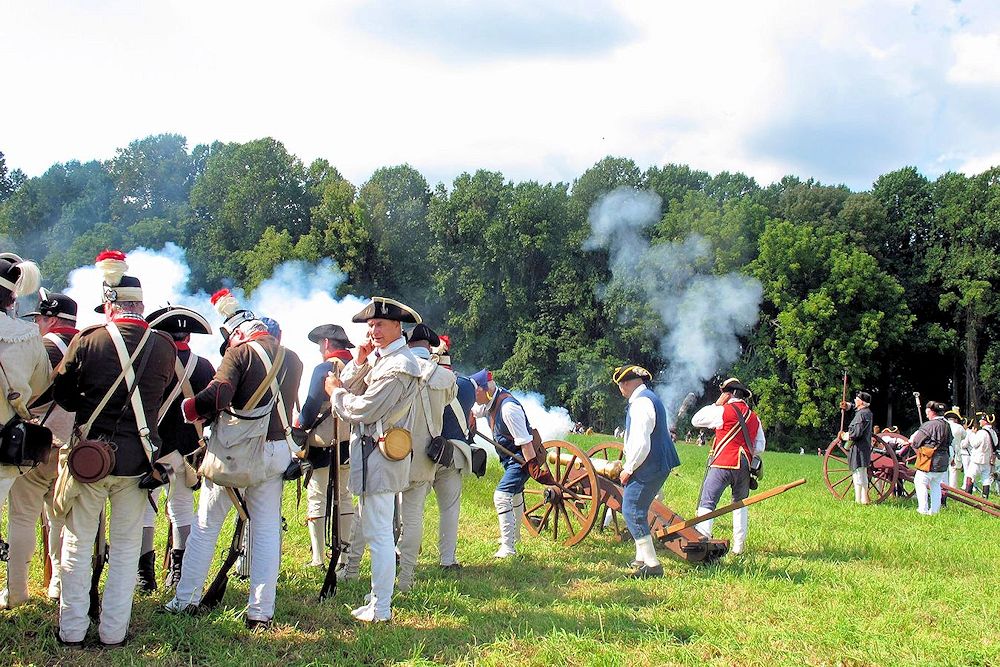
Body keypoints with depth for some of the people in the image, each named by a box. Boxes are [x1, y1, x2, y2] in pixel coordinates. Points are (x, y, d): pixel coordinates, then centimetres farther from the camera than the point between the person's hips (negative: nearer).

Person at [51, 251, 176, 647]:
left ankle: (72, 631, 15)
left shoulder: (88, 340, -10)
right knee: (126, 548, 11)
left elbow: (60, 392, 0)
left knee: (77, 544, 11)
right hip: (137, 459, 1)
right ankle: (114, 632, 14)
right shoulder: (163, 346, -5)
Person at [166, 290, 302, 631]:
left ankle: (185, 600, 15)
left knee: (206, 525, 10)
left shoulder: (241, 352, -10)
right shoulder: (292, 359, 9)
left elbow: (216, 396, -23)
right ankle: (261, 612, 7)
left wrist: (187, 409, -11)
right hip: (277, 452, 5)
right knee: (267, 529, 7)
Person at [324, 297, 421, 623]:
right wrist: (359, 363, -3)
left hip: (379, 455, -11)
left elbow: (363, 410, -20)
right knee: (374, 530, 19)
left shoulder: (399, 365, -17)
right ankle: (379, 595, 31)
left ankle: (380, 609, -2)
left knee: (378, 534, -7)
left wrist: (336, 390, -4)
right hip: (367, 451, 11)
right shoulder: (378, 357, 16)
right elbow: (350, 389, 11)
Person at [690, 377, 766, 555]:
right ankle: (738, 546, 20)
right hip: (744, 467, 6)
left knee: (706, 504, -6)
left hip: (722, 464, -6)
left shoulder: (724, 411, -7)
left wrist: (716, 404, 7)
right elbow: (760, 447, 14)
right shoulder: (754, 417, 12)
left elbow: (696, 420, 3)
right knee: (740, 505, 20)